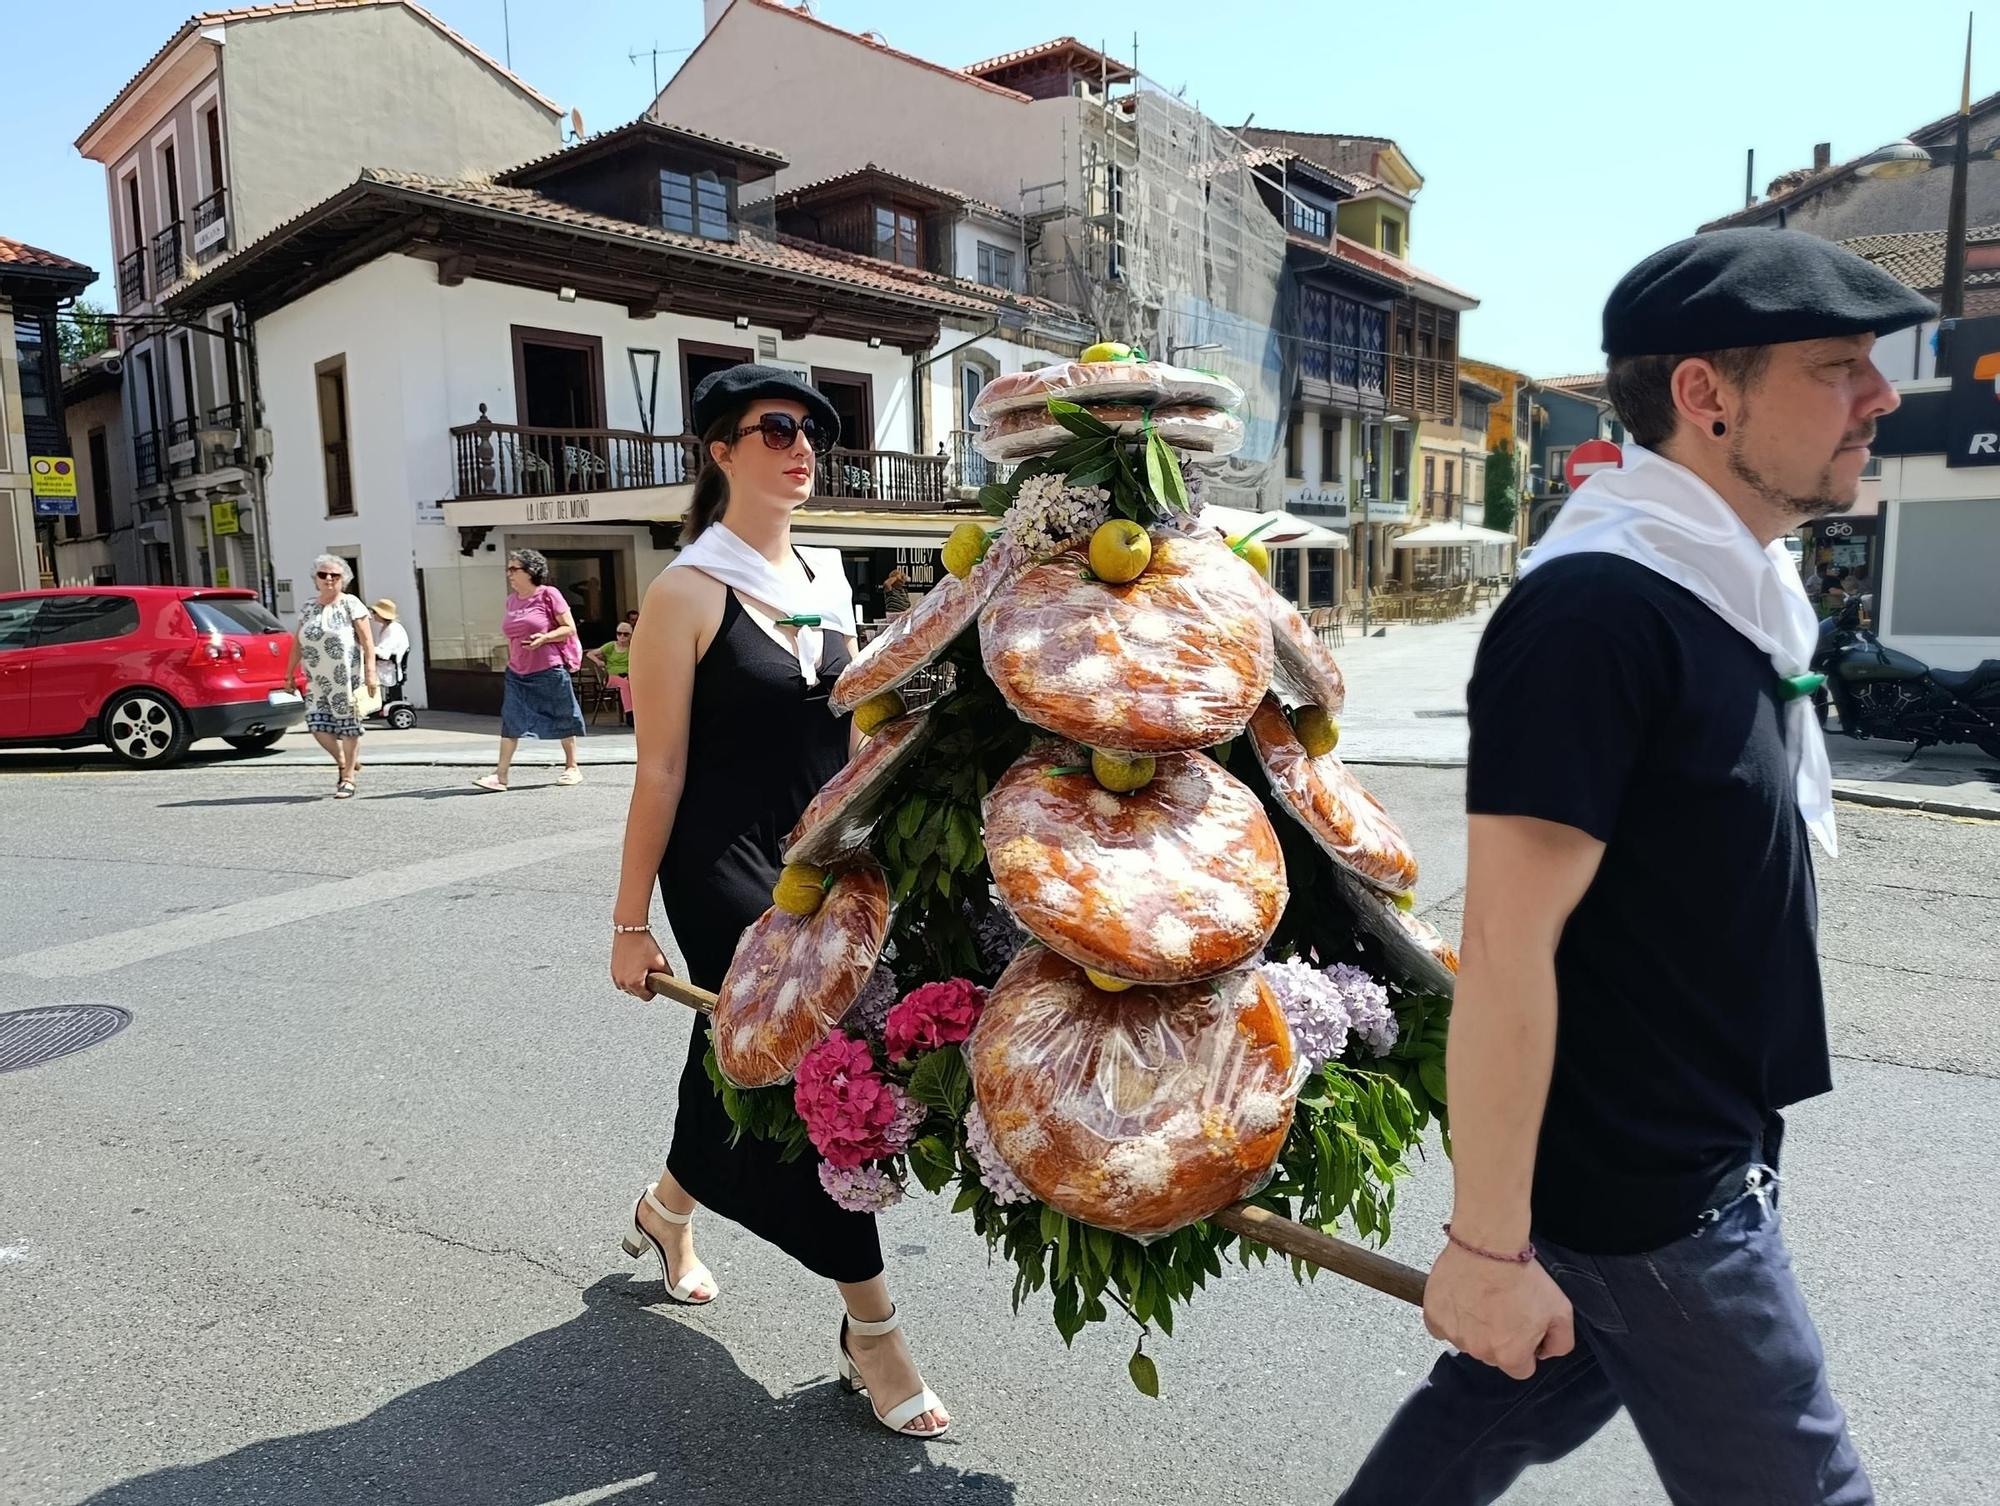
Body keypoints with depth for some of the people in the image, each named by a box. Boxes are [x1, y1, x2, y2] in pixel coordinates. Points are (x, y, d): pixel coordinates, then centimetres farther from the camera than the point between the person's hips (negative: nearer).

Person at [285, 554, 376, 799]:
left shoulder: (350, 604, -1)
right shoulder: (309, 607, 13)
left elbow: (367, 641, -7)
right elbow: (297, 644, 16)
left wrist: (370, 672, -15)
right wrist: (290, 673, 13)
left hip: (346, 678, -4)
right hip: (317, 680, 4)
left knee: (348, 726, -1)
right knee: (317, 724, -2)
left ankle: (348, 779, 9)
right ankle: (342, 762, 23)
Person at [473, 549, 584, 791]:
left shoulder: (548, 595, -7)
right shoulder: (512, 600, 10)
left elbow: (570, 628, -8)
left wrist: (544, 638, -21)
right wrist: (511, 659, 19)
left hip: (549, 671, -5)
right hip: (517, 673, 5)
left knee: (563, 719, 6)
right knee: (510, 721, -4)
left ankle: (572, 768, 21)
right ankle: (501, 775, -6)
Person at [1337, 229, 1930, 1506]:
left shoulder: (1731, 588, 6)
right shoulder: (1598, 610, -24)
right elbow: (1507, 945, -25)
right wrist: (1487, 1243, -21)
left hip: (1692, 1158, 8)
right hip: (1640, 1198, -8)